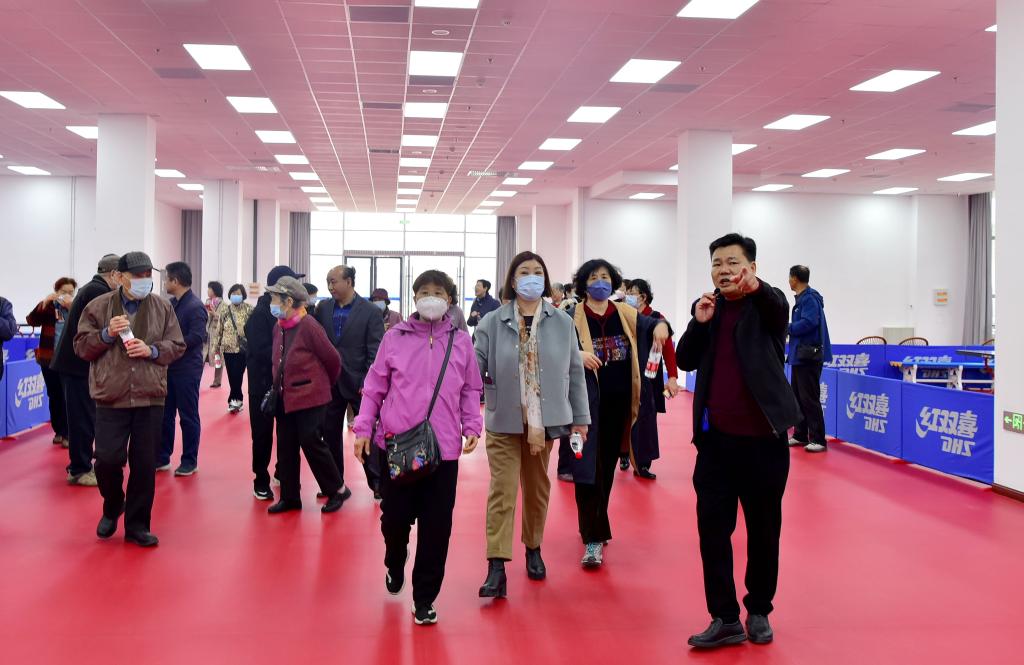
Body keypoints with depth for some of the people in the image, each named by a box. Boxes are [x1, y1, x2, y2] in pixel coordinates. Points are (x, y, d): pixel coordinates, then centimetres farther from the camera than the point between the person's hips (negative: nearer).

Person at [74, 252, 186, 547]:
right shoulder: (99, 307, 2)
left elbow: (177, 346, 8)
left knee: (145, 464, 5)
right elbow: (81, 347, 4)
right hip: (111, 397, -1)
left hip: (150, 398, 1)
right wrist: (107, 334, -14)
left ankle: (137, 525, 18)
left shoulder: (162, 307, 6)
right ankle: (113, 507, 26)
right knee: (108, 459, -6)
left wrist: (152, 350, -12)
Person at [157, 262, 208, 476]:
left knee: (188, 416, 3)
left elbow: (196, 337, -22)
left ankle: (190, 461, 13)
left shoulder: (195, 307, -14)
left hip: (187, 370, -8)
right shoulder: (170, 303, 10)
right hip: (168, 367, 8)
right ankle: (162, 458, 23)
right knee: (165, 414, 13)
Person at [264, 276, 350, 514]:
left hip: (309, 396, -7)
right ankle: (290, 497, 20)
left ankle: (338, 490, 11)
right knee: (286, 447, 9)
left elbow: (332, 359, -10)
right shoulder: (279, 328, 4)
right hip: (285, 397, 7)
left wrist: (326, 384, 4)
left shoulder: (308, 326, -18)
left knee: (311, 443, -5)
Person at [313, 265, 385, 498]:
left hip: (358, 383, -4)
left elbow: (375, 352, -11)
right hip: (330, 382, 4)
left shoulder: (370, 312, -8)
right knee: (330, 434, 12)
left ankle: (377, 482, 14)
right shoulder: (323, 308, 4)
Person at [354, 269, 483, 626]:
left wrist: (472, 426, 0)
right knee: (395, 516, 6)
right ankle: (394, 567, 40)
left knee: (436, 526, 2)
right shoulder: (395, 337, 3)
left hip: (444, 448, 1)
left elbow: (470, 390, 11)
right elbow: (375, 386, 6)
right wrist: (363, 428, 2)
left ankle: (424, 598, 18)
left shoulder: (461, 342, 6)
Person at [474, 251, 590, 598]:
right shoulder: (492, 322, -4)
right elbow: (474, 368, -7)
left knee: (537, 488, 15)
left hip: (544, 421, 2)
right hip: (504, 421, -2)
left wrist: (580, 417, 7)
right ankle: (497, 567, -4)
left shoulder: (562, 323, 1)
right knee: (502, 490, -5)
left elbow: (574, 372, 6)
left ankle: (533, 550, 34)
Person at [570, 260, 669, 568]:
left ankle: (594, 525, 32)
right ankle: (593, 538, -5)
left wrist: (661, 326, -21)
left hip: (619, 400, 4)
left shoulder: (625, 313, 8)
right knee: (589, 467, -7)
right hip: (588, 401, -4)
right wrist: (576, 354, -31)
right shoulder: (573, 317, -2)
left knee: (608, 465, 15)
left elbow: (650, 324, 2)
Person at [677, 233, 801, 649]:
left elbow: (779, 309, -28)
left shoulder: (768, 303, -3)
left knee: (763, 529, 10)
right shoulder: (707, 307, 8)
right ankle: (725, 618, 9)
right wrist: (699, 323, -12)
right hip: (716, 439, 3)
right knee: (712, 529, 1)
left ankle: (759, 611, 25)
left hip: (763, 437, -3)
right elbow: (685, 361, 4)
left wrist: (756, 287, -49)